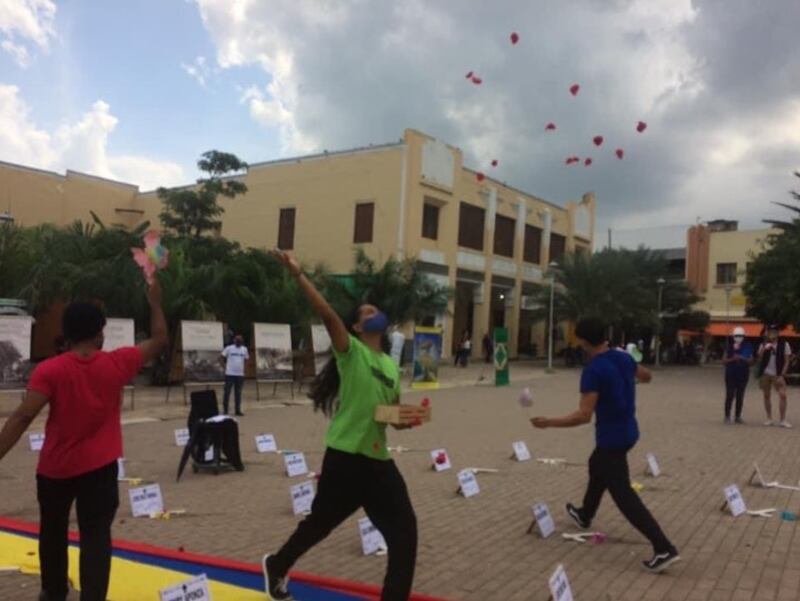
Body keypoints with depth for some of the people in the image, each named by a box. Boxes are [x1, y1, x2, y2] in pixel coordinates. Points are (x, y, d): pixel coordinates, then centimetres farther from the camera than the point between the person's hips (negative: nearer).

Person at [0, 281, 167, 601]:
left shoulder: (49, 370, -13)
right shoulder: (117, 364, -9)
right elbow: (159, 341, 5)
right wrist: (155, 303, 16)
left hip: (55, 468, 1)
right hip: (100, 467, -1)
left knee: (52, 531, 22)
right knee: (96, 536, 1)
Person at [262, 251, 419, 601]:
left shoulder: (392, 366, 13)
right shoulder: (351, 351, -7)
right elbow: (327, 314, -23)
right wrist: (297, 274, -31)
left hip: (379, 461, 6)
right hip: (345, 457, -5)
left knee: (404, 534, 0)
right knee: (320, 523, 14)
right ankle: (276, 566, 43)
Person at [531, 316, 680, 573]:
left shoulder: (593, 370, -24)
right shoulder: (624, 358, 0)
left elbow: (584, 416, -29)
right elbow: (646, 376, 21)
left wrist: (548, 422, -22)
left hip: (612, 436, -9)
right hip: (627, 430, 9)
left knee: (623, 494, -4)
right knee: (596, 467, 30)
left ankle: (664, 549, -8)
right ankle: (585, 515, 50)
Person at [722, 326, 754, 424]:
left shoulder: (748, 347, 2)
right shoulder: (729, 346, 0)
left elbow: (751, 361, 0)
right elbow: (724, 360, 0)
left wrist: (742, 358, -17)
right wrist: (732, 359, -18)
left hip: (743, 375, 2)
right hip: (731, 374, -1)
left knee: (740, 396, 7)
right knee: (729, 395, -2)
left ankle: (738, 416, 15)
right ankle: (727, 416, 3)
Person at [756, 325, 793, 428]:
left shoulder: (784, 344, 0)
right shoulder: (764, 344, 6)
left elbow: (787, 361, -1)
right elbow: (759, 359, 1)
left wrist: (782, 375, -9)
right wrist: (764, 349, -14)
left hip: (777, 375, -2)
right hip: (765, 374, 2)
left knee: (783, 395, -13)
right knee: (767, 395, 6)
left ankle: (783, 420, -7)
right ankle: (769, 418, 15)